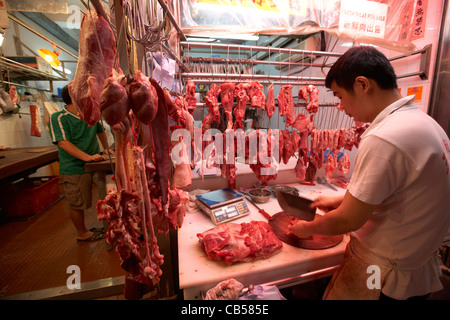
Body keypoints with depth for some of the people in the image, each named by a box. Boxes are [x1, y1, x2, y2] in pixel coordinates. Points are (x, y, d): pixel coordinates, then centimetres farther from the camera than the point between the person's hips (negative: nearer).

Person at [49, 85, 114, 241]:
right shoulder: (58, 118, -11)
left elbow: (100, 131, 23)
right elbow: (63, 142, -22)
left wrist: (106, 149, 12)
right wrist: (87, 157, -32)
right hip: (74, 168, -5)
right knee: (77, 204, 9)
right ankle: (82, 233, 30)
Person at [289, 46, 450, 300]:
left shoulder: (384, 139, -29)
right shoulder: (424, 121, 2)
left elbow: (348, 221, -22)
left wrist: (308, 228, -5)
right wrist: (341, 201, 12)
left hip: (382, 280, -8)